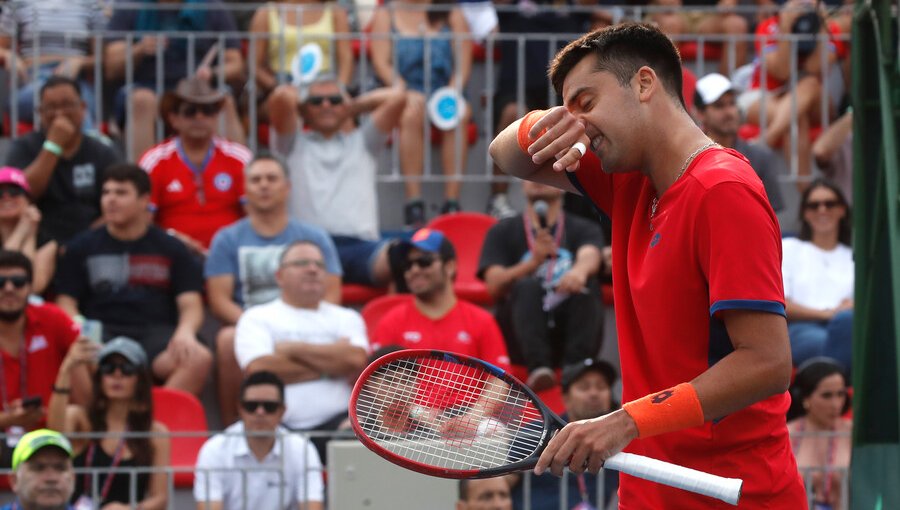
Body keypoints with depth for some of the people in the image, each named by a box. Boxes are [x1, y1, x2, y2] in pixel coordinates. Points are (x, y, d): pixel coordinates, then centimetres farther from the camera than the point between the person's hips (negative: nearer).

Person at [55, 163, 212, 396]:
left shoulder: (171, 248, 18)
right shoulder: (82, 248, 18)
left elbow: (191, 305, 10)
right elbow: (66, 303, 11)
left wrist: (185, 332, -14)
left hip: (156, 334, 1)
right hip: (103, 332, -1)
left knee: (200, 358, -33)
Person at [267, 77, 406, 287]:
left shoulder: (362, 142, 31)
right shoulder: (294, 145, 23)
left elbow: (396, 97, 20)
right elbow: (282, 96, 6)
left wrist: (353, 107, 30)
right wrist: (299, 101, 28)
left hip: (360, 244, 2)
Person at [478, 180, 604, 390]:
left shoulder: (584, 229, 16)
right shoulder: (502, 233, 17)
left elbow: (590, 257, -9)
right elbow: (495, 286, 0)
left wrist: (579, 270, -35)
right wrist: (534, 262, -20)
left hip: (569, 331, 0)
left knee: (586, 286, -27)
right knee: (528, 286, -28)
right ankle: (538, 367, -51)